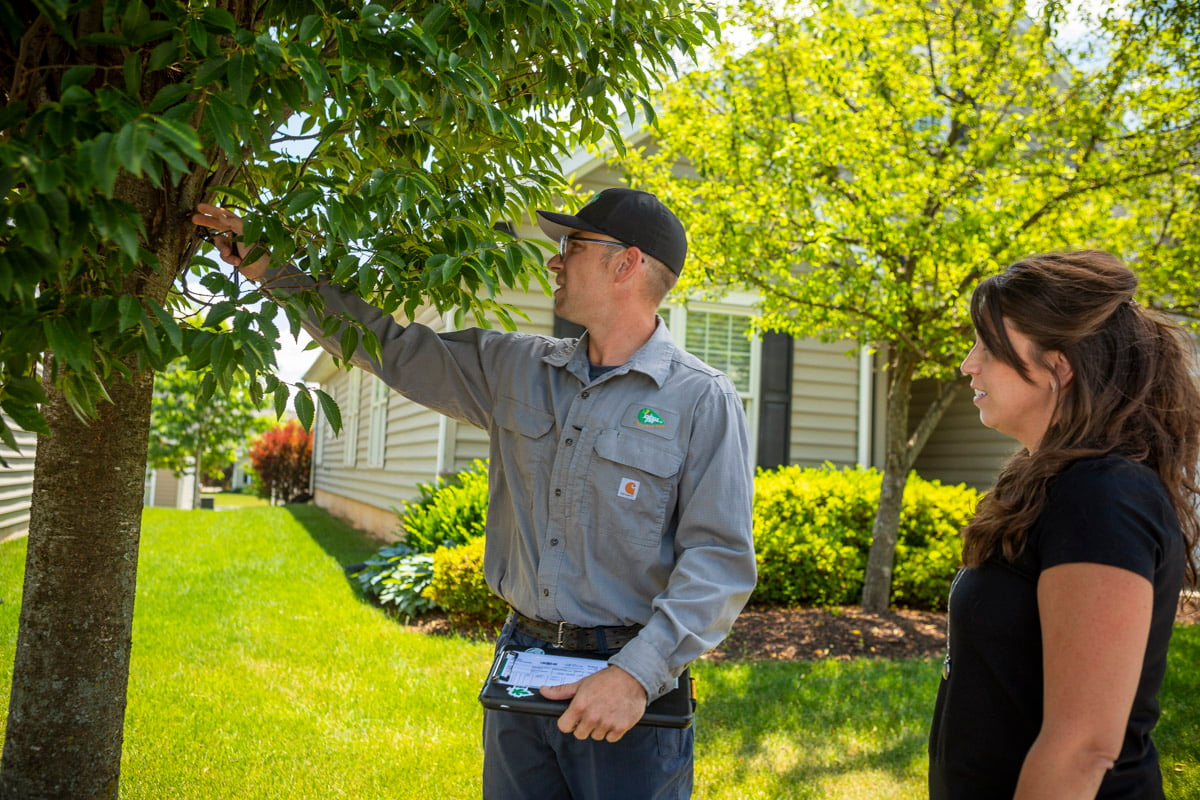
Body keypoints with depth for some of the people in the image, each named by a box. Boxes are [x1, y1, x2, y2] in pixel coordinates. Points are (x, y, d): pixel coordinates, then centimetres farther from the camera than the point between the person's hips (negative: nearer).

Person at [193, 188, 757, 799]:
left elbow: (720, 558, -14)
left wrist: (638, 674, -24)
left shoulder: (702, 400, -9)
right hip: (520, 668, 5)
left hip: (626, 686, -5)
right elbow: (391, 347, 14)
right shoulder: (515, 368, 8)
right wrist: (270, 270, 13)